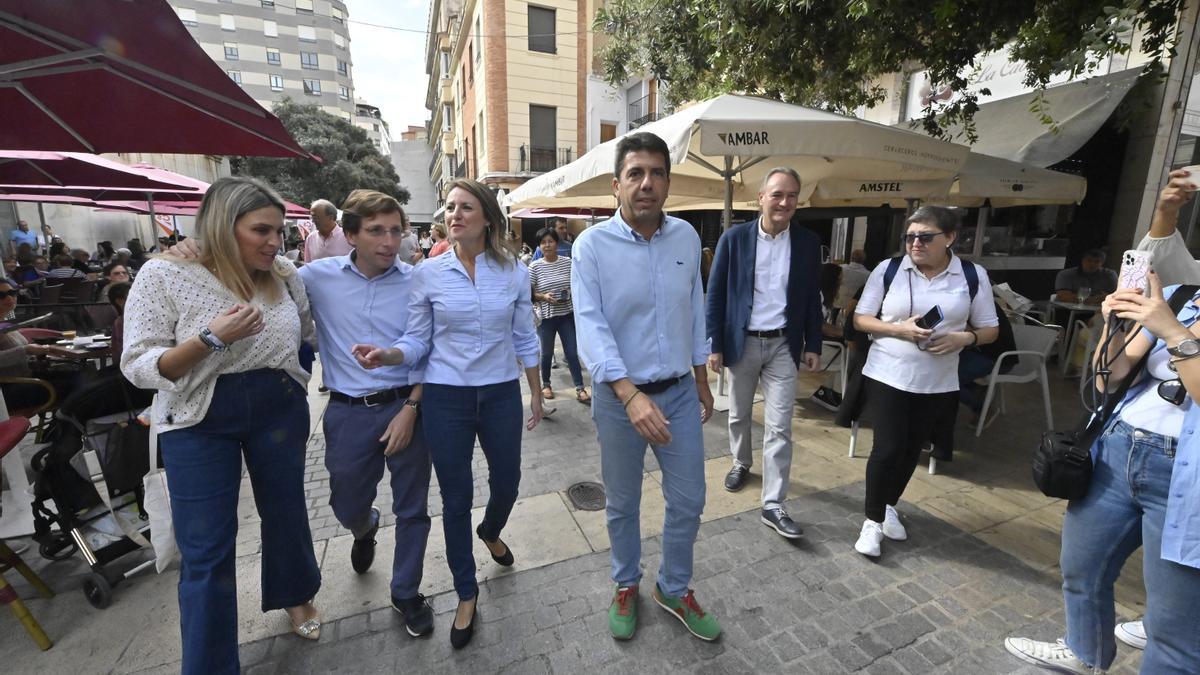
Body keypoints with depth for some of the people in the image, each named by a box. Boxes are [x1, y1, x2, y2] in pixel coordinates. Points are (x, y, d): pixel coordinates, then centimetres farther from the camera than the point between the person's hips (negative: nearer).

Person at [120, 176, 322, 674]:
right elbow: (138, 367, -15)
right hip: (199, 423, -3)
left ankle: (295, 595, 47)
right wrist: (212, 338, -27)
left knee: (286, 510, 19)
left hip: (279, 411, 3)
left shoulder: (285, 276, -3)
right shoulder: (164, 275, -13)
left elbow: (310, 334, 13)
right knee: (205, 549, 5)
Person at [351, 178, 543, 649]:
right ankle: (466, 594, 35)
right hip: (446, 397, -1)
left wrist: (536, 394, 7)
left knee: (507, 482, 17)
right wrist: (386, 355, -22)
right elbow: (418, 340, -1)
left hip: (502, 394, 1)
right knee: (456, 497, 11)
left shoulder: (514, 272, -2)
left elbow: (524, 339, 4)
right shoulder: (427, 273, -4)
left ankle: (490, 532, 56)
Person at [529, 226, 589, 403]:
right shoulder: (534, 267, -7)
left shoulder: (568, 262, 0)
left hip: (567, 314, 2)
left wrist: (571, 293, -10)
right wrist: (543, 297, -20)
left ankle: (580, 389, 11)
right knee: (547, 353, 13)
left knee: (572, 352, 4)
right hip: (545, 316, -1)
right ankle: (546, 384, 34)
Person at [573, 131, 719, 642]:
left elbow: (695, 310, 9)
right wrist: (631, 395, -31)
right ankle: (626, 586, 43)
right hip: (618, 396, -3)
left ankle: (674, 590, 40)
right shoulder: (591, 245, -12)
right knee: (622, 504, 16)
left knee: (688, 501, 14)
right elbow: (591, 328, -20)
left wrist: (701, 379, 13)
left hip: (680, 391, 4)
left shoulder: (687, 237, 1)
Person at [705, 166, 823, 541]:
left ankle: (773, 505, 10)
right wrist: (714, 344, -8)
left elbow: (812, 298, 7)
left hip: (784, 345, 1)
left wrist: (813, 345, 5)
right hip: (742, 342, 0)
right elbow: (716, 294, -5)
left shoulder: (808, 243, 0)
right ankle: (741, 463, 44)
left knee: (779, 427, 0)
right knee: (739, 414, 17)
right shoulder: (734, 238, -6)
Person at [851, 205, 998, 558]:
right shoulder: (888, 269, -5)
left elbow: (989, 329, 6)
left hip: (938, 384, 2)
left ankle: (889, 505, 38)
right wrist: (898, 329, -18)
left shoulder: (973, 276, -1)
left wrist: (962, 338, -16)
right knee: (887, 448, -4)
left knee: (911, 450, 15)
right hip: (887, 376, -2)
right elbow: (860, 318, -2)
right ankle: (873, 520, 15)